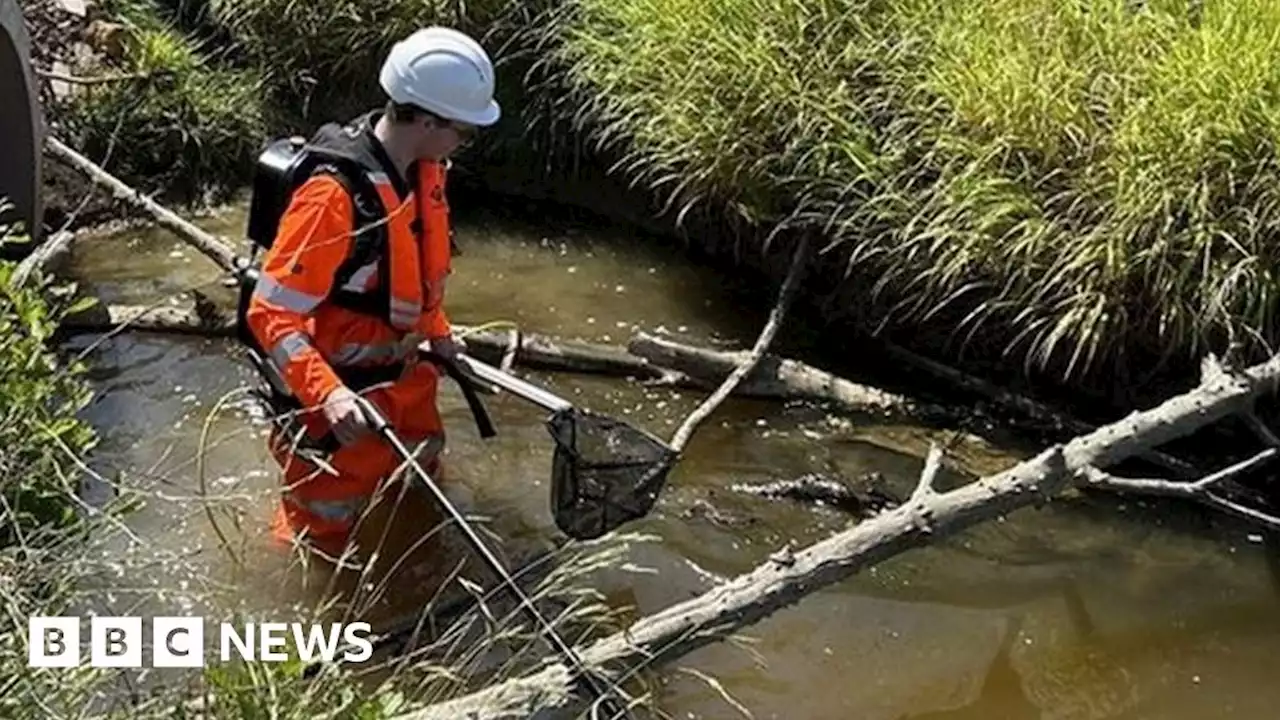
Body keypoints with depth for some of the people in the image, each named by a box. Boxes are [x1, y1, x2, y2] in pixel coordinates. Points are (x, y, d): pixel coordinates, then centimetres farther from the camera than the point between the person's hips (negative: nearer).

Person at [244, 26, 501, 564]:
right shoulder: (335, 195, -32)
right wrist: (328, 395, -42)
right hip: (343, 399, -8)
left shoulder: (424, 168, -5)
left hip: (404, 379, 8)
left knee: (421, 475, 30)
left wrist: (437, 332, 22)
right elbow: (270, 314, -31)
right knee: (324, 530, 11)